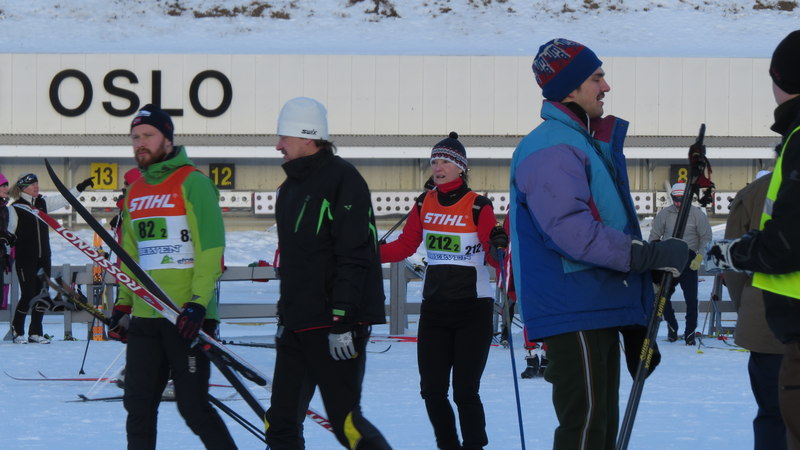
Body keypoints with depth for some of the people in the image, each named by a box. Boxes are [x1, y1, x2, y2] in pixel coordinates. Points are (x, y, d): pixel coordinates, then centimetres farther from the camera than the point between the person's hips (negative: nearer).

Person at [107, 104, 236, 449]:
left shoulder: (192, 183, -5)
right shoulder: (135, 192, 16)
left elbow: (210, 248, -12)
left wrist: (198, 303, -20)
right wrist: (123, 305, 16)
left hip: (187, 317, -7)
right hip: (145, 317, 7)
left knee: (193, 406, -6)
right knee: (138, 405, 5)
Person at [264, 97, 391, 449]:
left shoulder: (342, 179, -10)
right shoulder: (291, 188, 18)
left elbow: (354, 256, -18)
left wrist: (343, 320, -23)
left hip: (335, 324, -9)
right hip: (297, 325, 9)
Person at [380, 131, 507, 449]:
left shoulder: (478, 207, -7)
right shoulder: (424, 205, 6)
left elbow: (493, 255, -9)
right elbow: (404, 246, 11)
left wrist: (499, 247, -31)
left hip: (473, 308, -4)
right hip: (434, 307, 4)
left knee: (465, 391, -7)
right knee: (432, 390, 2)